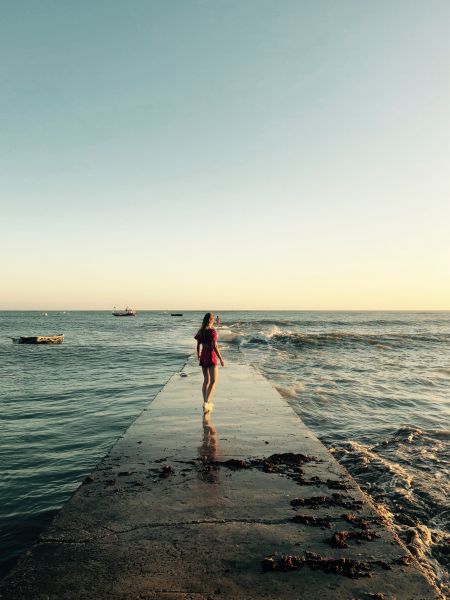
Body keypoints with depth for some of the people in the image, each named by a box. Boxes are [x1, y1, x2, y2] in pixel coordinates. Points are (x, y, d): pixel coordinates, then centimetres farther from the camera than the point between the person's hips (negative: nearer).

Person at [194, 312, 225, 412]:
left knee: (206, 380, 16)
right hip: (211, 356, -6)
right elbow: (215, 346, -17)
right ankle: (206, 402, -12)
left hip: (203, 357, 6)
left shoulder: (200, 331, 4)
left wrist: (199, 356, 23)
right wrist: (221, 359, -12)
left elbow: (198, 345, 8)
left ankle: (206, 403, 20)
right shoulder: (212, 331, -14)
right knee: (213, 381, 0)